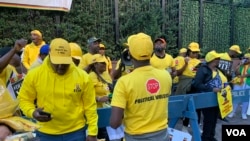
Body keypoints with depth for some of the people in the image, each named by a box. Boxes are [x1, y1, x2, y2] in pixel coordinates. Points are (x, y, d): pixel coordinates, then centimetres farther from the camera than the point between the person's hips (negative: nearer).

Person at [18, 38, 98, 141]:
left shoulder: (82, 76, -10)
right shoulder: (34, 75, -9)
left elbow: (90, 106, -4)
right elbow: (24, 99, 4)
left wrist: (92, 132, -4)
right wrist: (32, 112, -17)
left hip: (76, 132, 0)